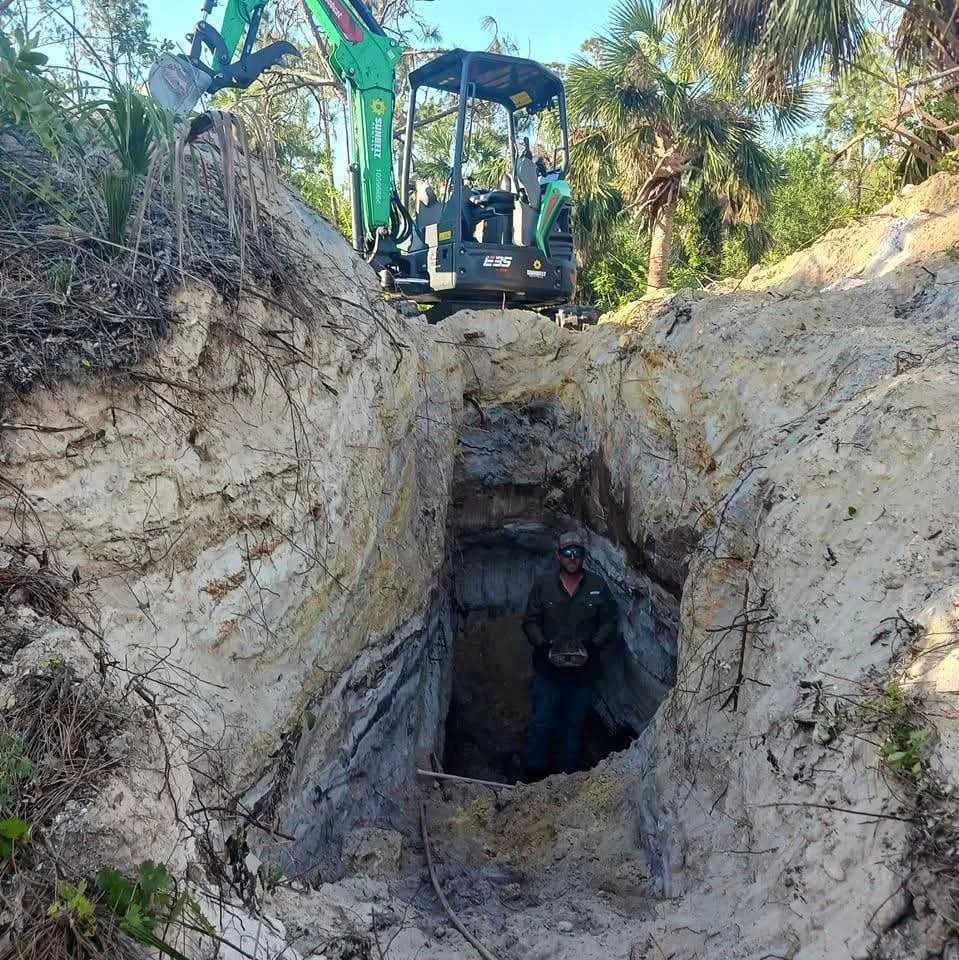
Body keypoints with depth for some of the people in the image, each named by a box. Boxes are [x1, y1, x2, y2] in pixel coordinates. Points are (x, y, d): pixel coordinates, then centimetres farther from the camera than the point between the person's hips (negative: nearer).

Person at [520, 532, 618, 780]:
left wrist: (593, 645, -15)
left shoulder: (598, 587, 0)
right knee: (542, 722, 3)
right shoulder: (543, 585, -1)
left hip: (584, 670, 1)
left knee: (574, 725, 10)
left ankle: (566, 776, 24)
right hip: (547, 669, -1)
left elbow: (609, 623, 1)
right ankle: (533, 775, 17)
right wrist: (543, 645, -15)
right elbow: (530, 621, 1)